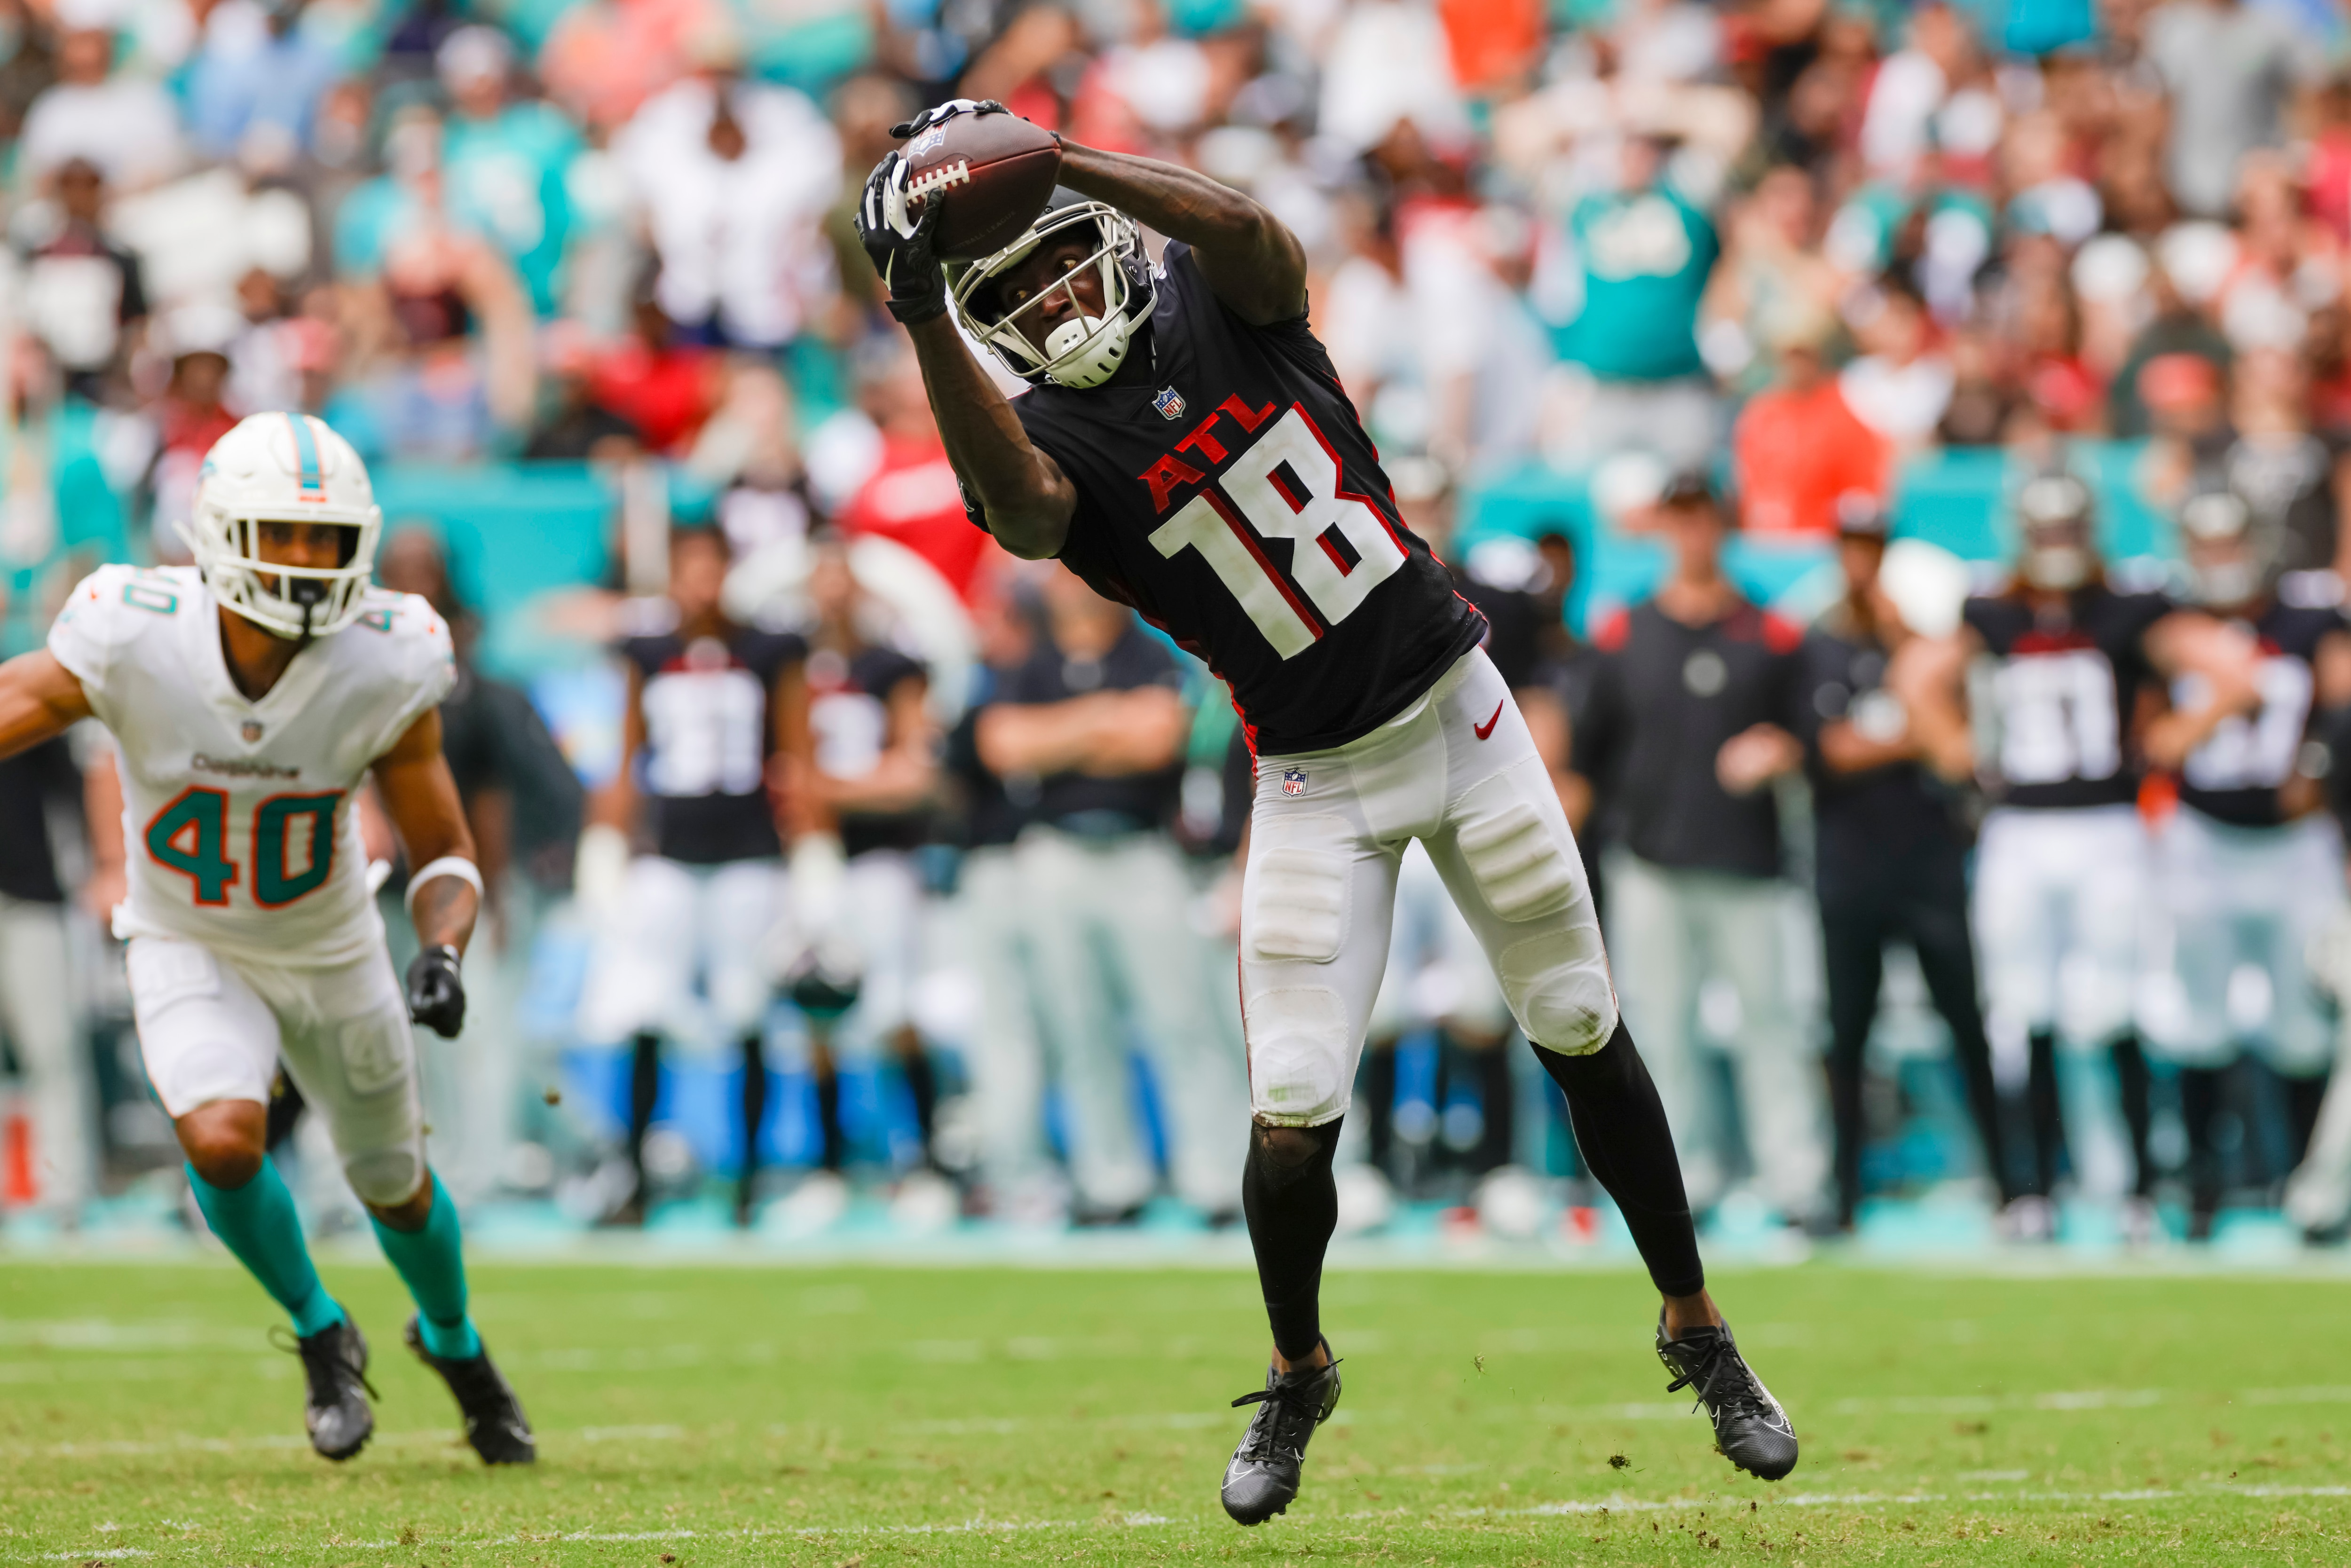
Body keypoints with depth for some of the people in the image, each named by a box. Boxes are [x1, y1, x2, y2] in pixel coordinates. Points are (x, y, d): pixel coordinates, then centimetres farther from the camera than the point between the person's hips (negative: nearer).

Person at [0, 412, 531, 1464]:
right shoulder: (132, 642, -30)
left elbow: (443, 853, -13)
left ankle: (452, 1338, 53)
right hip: (189, 953, -2)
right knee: (222, 1137, -27)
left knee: (393, 1182, 17)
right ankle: (321, 1336, 4)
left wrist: (441, 953, -32)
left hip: (333, 953, 2)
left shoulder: (386, 670, -25)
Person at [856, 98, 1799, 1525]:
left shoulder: (1217, 304, -5)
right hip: (1319, 781, -1)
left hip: (1458, 709, 1)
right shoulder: (1059, 440, -10)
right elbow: (1012, 501, -35)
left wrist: (1044, 155, -37)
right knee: (1293, 1119, -8)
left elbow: (1250, 232, -30)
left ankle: (1698, 1332, 24)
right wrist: (925, 318, -47)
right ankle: (1299, 1379, 19)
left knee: (1585, 1036, 7)